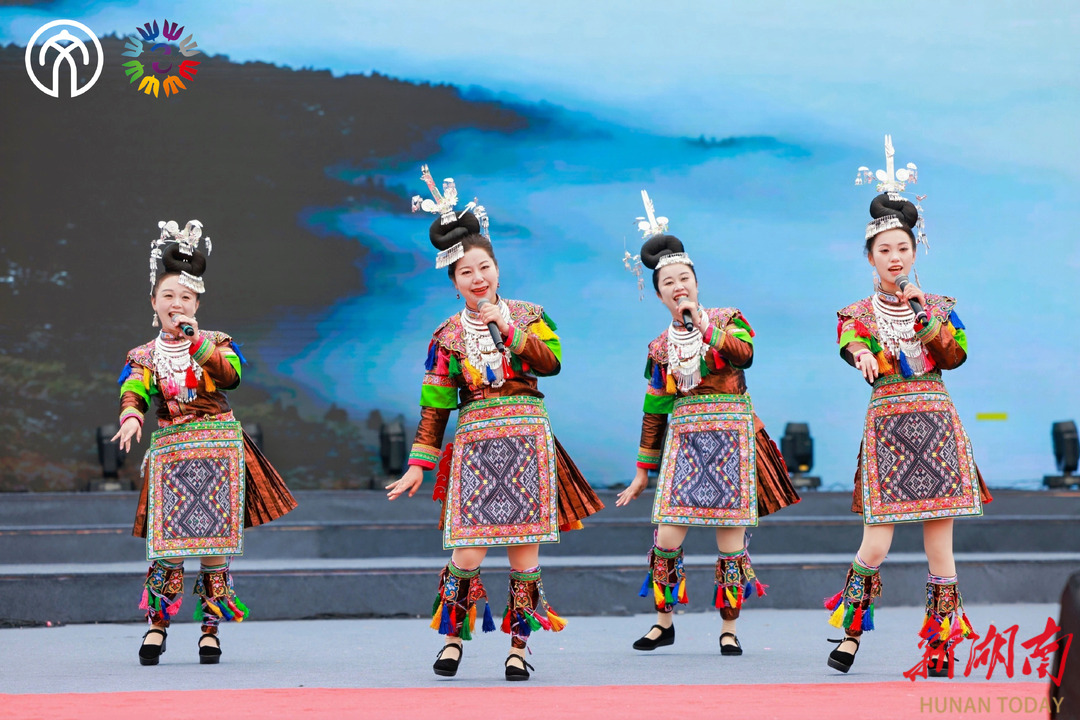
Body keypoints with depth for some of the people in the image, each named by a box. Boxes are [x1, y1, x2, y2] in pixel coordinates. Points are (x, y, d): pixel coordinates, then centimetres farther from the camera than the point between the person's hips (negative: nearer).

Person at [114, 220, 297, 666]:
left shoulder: (216, 343, 8)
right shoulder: (144, 355, 9)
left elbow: (231, 375, -13)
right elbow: (133, 392, -9)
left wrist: (195, 341, -18)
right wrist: (132, 416, -30)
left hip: (218, 447, 0)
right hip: (169, 450, 0)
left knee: (213, 542, -1)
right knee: (168, 544, -8)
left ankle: (210, 627, 8)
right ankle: (156, 624, 4)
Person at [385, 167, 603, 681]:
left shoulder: (529, 316, 8)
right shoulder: (447, 336, 7)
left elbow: (551, 361, -9)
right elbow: (434, 406, 9)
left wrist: (507, 328, -10)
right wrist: (419, 464, 6)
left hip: (527, 439, 0)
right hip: (474, 442, 0)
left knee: (525, 551, 0)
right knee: (468, 550, -8)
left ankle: (519, 647, 8)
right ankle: (452, 638, 8)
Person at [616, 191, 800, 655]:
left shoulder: (727, 320, 5)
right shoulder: (661, 346, 11)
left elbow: (744, 354, -17)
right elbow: (654, 411, 15)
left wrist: (703, 327, -20)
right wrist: (643, 471, 15)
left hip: (730, 438, -2)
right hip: (684, 440, 2)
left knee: (731, 537, -2)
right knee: (667, 537, -6)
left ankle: (729, 628, 9)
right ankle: (663, 621, 12)